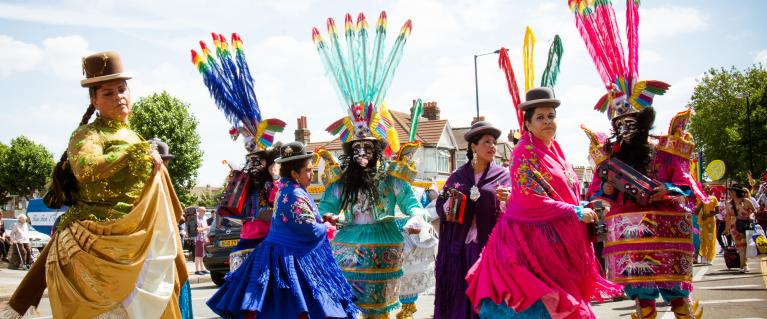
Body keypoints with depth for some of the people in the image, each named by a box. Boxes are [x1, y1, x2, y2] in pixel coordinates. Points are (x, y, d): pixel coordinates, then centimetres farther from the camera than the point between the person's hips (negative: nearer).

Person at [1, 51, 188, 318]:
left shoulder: (132, 137, 17)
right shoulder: (88, 134, -7)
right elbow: (86, 169, -29)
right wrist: (137, 153, -24)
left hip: (135, 244, 8)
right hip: (98, 240, -8)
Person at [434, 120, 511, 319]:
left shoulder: (503, 176, 4)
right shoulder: (457, 176, 10)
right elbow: (440, 204, 10)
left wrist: (509, 200, -22)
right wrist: (448, 207, -10)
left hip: (489, 248, -2)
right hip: (459, 248, 2)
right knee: (457, 297, 3)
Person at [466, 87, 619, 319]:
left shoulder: (554, 151, 15)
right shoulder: (525, 153, -10)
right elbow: (532, 202, -18)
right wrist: (577, 213, -13)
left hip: (558, 242, 8)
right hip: (533, 237, -8)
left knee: (560, 300, 7)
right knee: (534, 300, -8)